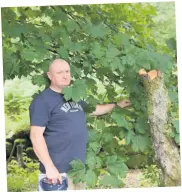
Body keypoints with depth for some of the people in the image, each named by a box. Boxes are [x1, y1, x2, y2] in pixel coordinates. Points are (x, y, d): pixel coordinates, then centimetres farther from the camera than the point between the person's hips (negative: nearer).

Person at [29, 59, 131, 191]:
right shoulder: (43, 101, -11)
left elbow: (94, 109, 35)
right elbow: (36, 136, -18)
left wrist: (117, 105, 35)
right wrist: (49, 167, -24)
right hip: (59, 171, -8)